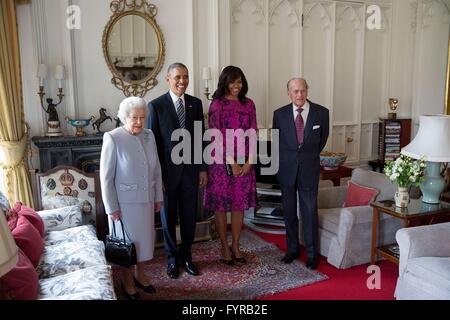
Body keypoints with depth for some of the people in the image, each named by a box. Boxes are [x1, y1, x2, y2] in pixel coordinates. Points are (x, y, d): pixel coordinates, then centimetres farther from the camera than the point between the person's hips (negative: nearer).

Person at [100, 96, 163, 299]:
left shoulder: (149, 136, 1)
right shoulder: (113, 138, -16)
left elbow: (156, 170, 8)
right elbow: (106, 177, -14)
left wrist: (158, 197, 9)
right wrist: (112, 208, -13)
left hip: (147, 200, 5)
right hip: (125, 202, -5)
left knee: (145, 238, 17)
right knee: (127, 242, 10)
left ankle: (139, 275, 39)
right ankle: (127, 281, 31)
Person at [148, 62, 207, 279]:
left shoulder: (196, 103, 5)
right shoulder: (156, 105, -6)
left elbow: (200, 137, 8)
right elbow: (152, 141, -6)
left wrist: (203, 168, 5)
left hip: (190, 168, 3)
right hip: (168, 169, -3)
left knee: (189, 215, 11)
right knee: (168, 216, 10)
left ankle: (186, 256, 30)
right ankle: (172, 259, 28)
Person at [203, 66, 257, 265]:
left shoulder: (248, 104, 9)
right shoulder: (217, 104, -4)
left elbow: (253, 134, 5)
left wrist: (249, 161, -5)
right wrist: (231, 162, -12)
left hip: (244, 162, 4)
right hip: (221, 161, -4)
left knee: (240, 204, 9)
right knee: (221, 205, 4)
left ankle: (235, 245, 23)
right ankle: (225, 247, 17)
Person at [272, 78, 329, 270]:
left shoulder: (321, 113, -4)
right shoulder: (280, 114, -2)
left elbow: (322, 139, 11)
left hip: (309, 169, -1)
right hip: (286, 168, 2)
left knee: (309, 211, 2)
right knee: (289, 211, 10)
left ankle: (311, 253, 15)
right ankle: (292, 249, 25)